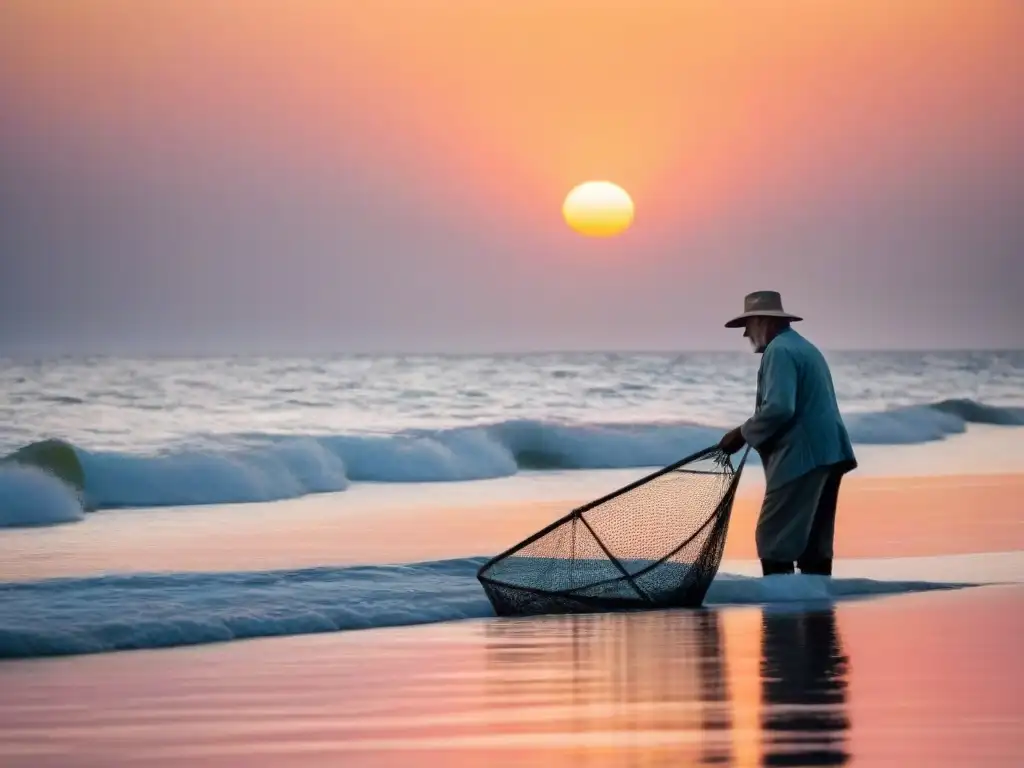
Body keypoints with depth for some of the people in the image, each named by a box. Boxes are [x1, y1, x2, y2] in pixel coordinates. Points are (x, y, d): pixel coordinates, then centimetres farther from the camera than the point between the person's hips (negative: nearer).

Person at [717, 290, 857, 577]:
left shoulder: (779, 350, -10)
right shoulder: (804, 347, 22)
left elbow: (779, 408, -22)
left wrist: (743, 434, -9)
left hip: (802, 457, -10)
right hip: (825, 454, 10)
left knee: (774, 539, -8)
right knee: (813, 541, 10)